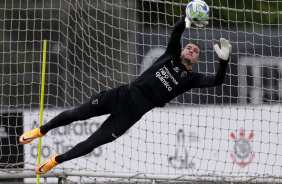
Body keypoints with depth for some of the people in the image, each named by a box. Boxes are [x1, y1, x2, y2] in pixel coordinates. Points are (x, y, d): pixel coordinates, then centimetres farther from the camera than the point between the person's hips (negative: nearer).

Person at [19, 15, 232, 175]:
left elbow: (217, 81, -13)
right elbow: (177, 30, -6)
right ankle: (42, 130, 28)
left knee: (93, 143, -2)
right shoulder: (172, 55, 7)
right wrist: (187, 21, -28)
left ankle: (57, 160, 20)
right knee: (76, 113, 3)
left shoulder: (191, 78, 1)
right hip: (123, 94, 2)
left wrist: (223, 60, -30)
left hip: (133, 112, -2)